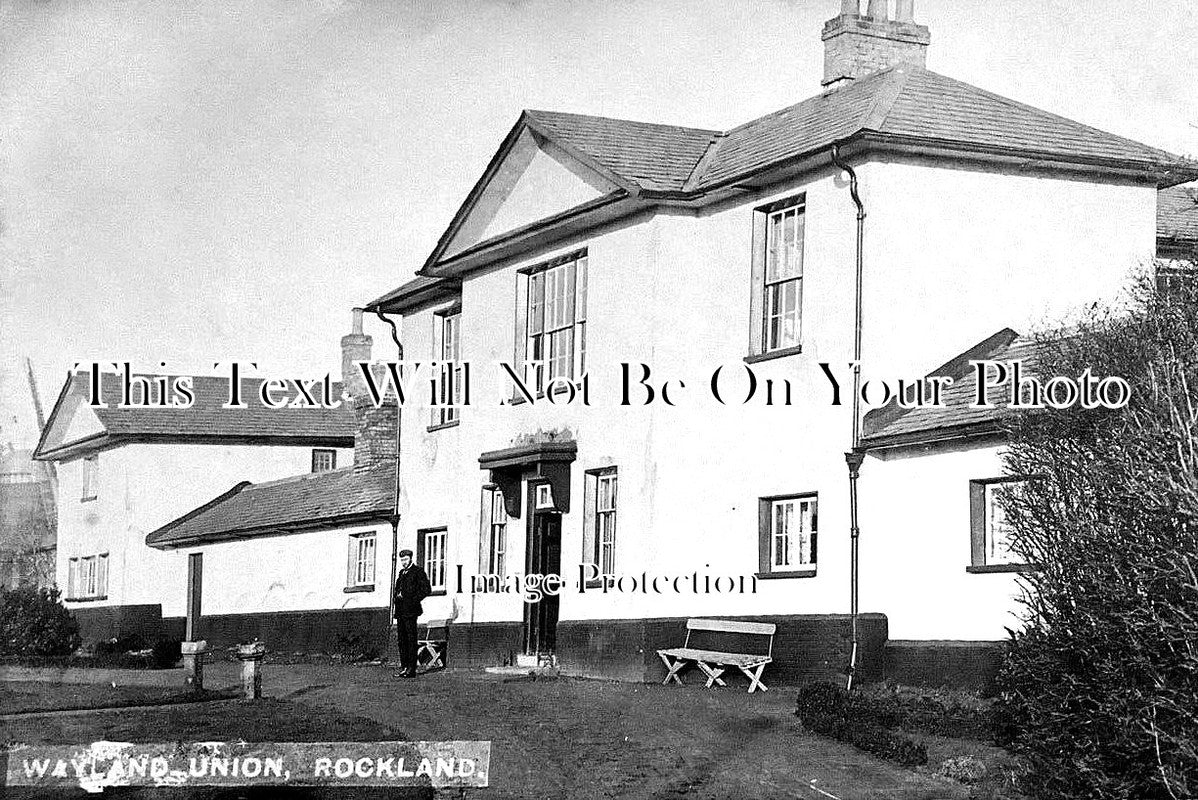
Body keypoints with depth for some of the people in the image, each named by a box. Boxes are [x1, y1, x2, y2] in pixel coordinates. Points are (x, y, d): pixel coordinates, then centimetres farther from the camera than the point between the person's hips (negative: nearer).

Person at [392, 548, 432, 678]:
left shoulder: (418, 571, -3)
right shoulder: (401, 573, 20)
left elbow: (427, 590, -8)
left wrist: (413, 600, -11)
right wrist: (398, 596, 10)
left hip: (410, 611, -8)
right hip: (400, 611, 8)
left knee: (411, 639, -7)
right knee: (402, 639, 8)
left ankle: (411, 669, -8)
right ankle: (404, 667, 12)